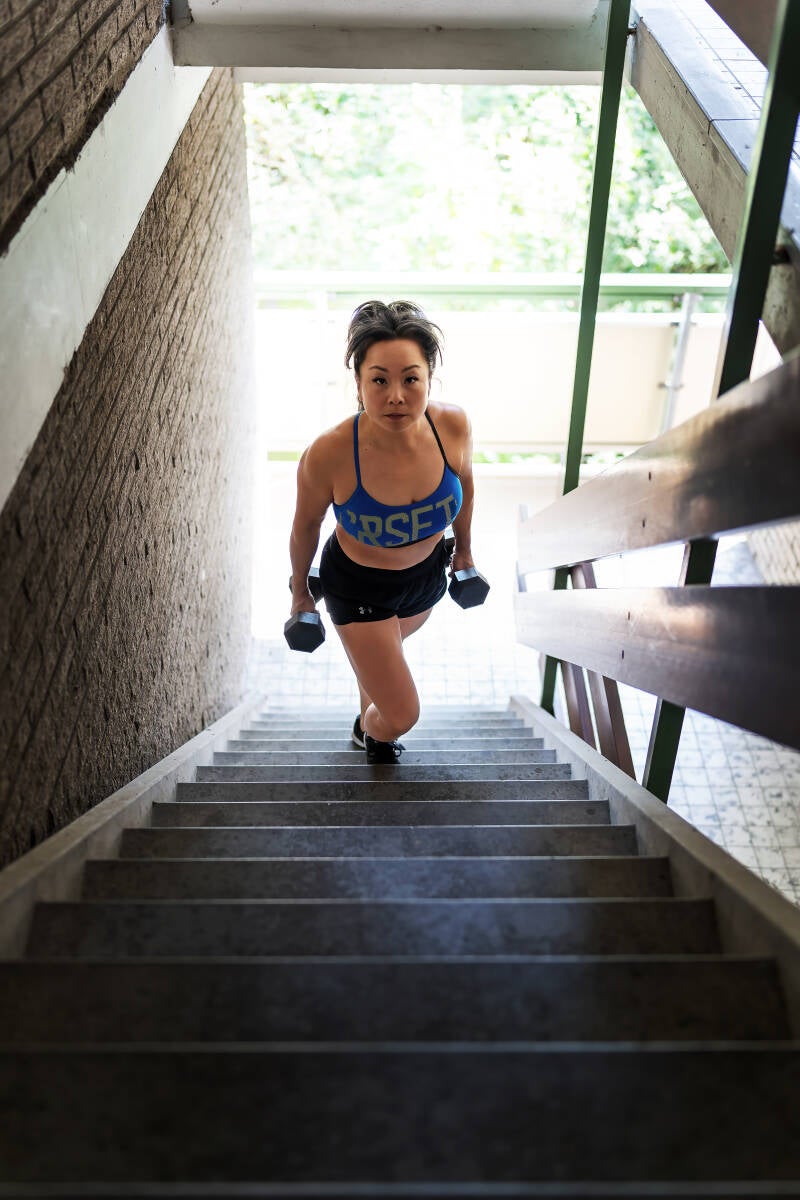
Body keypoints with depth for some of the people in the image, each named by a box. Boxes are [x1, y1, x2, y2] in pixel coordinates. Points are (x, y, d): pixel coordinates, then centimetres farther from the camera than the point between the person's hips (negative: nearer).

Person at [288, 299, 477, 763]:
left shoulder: (453, 425, -27)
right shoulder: (328, 455, -35)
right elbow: (306, 526, -14)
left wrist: (464, 548, 12)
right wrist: (300, 592, 2)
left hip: (427, 571, 4)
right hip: (358, 584, -4)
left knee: (386, 651, 33)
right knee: (401, 716, 0)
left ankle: (366, 721, 68)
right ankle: (375, 737, 40)